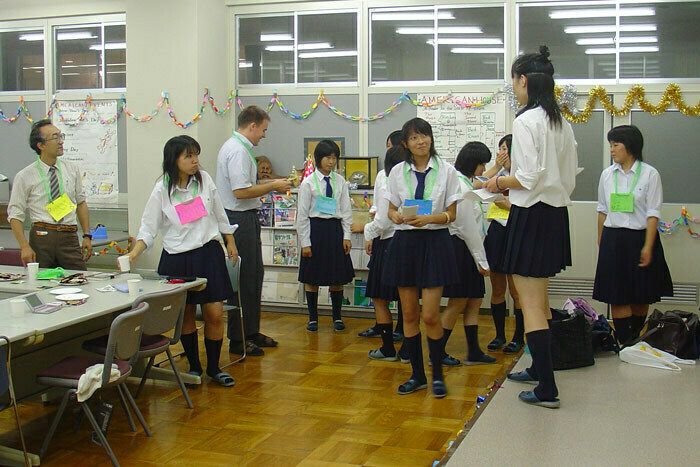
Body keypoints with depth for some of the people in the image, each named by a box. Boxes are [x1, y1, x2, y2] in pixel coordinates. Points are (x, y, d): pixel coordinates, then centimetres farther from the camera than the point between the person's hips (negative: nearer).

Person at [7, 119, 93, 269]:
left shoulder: (72, 170, 9)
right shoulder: (24, 177, -2)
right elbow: (15, 216, -1)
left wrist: (87, 236, 7)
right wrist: (24, 247, -12)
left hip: (70, 239, 2)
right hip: (42, 238, -2)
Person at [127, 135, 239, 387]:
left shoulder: (204, 179, 0)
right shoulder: (162, 190, -7)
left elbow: (219, 213, 12)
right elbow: (148, 227, -6)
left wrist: (230, 242, 16)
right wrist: (134, 253, -20)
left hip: (208, 253, 2)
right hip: (177, 259, -1)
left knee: (215, 314, -1)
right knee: (186, 315, 8)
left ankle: (213, 367, 16)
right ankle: (194, 366, 25)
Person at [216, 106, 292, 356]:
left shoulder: (237, 147, 15)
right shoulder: (238, 151, -18)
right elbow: (241, 191, -25)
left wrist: (270, 185, 12)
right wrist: (273, 186, -14)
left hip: (245, 218, 11)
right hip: (240, 220, -11)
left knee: (254, 275, 17)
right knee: (243, 279, -3)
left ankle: (251, 332, 28)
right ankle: (237, 340, 6)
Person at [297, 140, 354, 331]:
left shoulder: (340, 182, 4)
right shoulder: (308, 183, -5)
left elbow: (346, 211, 6)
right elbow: (302, 215, -4)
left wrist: (346, 236, -1)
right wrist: (305, 242, -8)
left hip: (335, 229, 3)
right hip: (315, 228, -2)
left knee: (338, 277, 8)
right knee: (312, 278, 6)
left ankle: (337, 317, 22)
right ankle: (313, 318, 19)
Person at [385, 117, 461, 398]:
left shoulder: (446, 171, -2)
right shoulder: (398, 172, 5)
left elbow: (451, 214, -1)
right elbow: (392, 209, 10)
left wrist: (427, 219, -19)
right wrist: (396, 216, -14)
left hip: (435, 241, -3)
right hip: (404, 241, 3)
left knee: (430, 316, -5)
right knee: (409, 314, 7)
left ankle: (438, 374, 14)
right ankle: (417, 375, 20)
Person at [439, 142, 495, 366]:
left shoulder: (465, 184, 14)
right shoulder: (462, 188, -18)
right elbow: (468, 228, -18)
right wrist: (482, 261, -14)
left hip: (466, 249, 10)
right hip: (460, 249, -10)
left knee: (474, 300, 11)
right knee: (458, 303, -2)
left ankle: (474, 351, 17)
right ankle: (438, 351, 7)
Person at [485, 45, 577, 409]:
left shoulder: (525, 121, -16)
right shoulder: (562, 124, 10)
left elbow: (528, 177, -22)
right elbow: (569, 178, 14)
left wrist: (499, 182, -5)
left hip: (531, 216, -9)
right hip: (557, 214, 9)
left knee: (530, 304, -3)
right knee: (540, 297, 23)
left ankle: (547, 390, -2)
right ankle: (539, 368, 37)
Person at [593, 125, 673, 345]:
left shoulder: (650, 174, -6)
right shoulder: (607, 174, 6)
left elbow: (653, 213, -8)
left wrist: (648, 246, -14)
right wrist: (601, 241, 14)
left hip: (639, 237, -3)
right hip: (613, 240, 3)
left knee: (641, 295, 8)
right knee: (617, 294, -2)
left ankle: (637, 341, 24)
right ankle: (624, 342, 3)